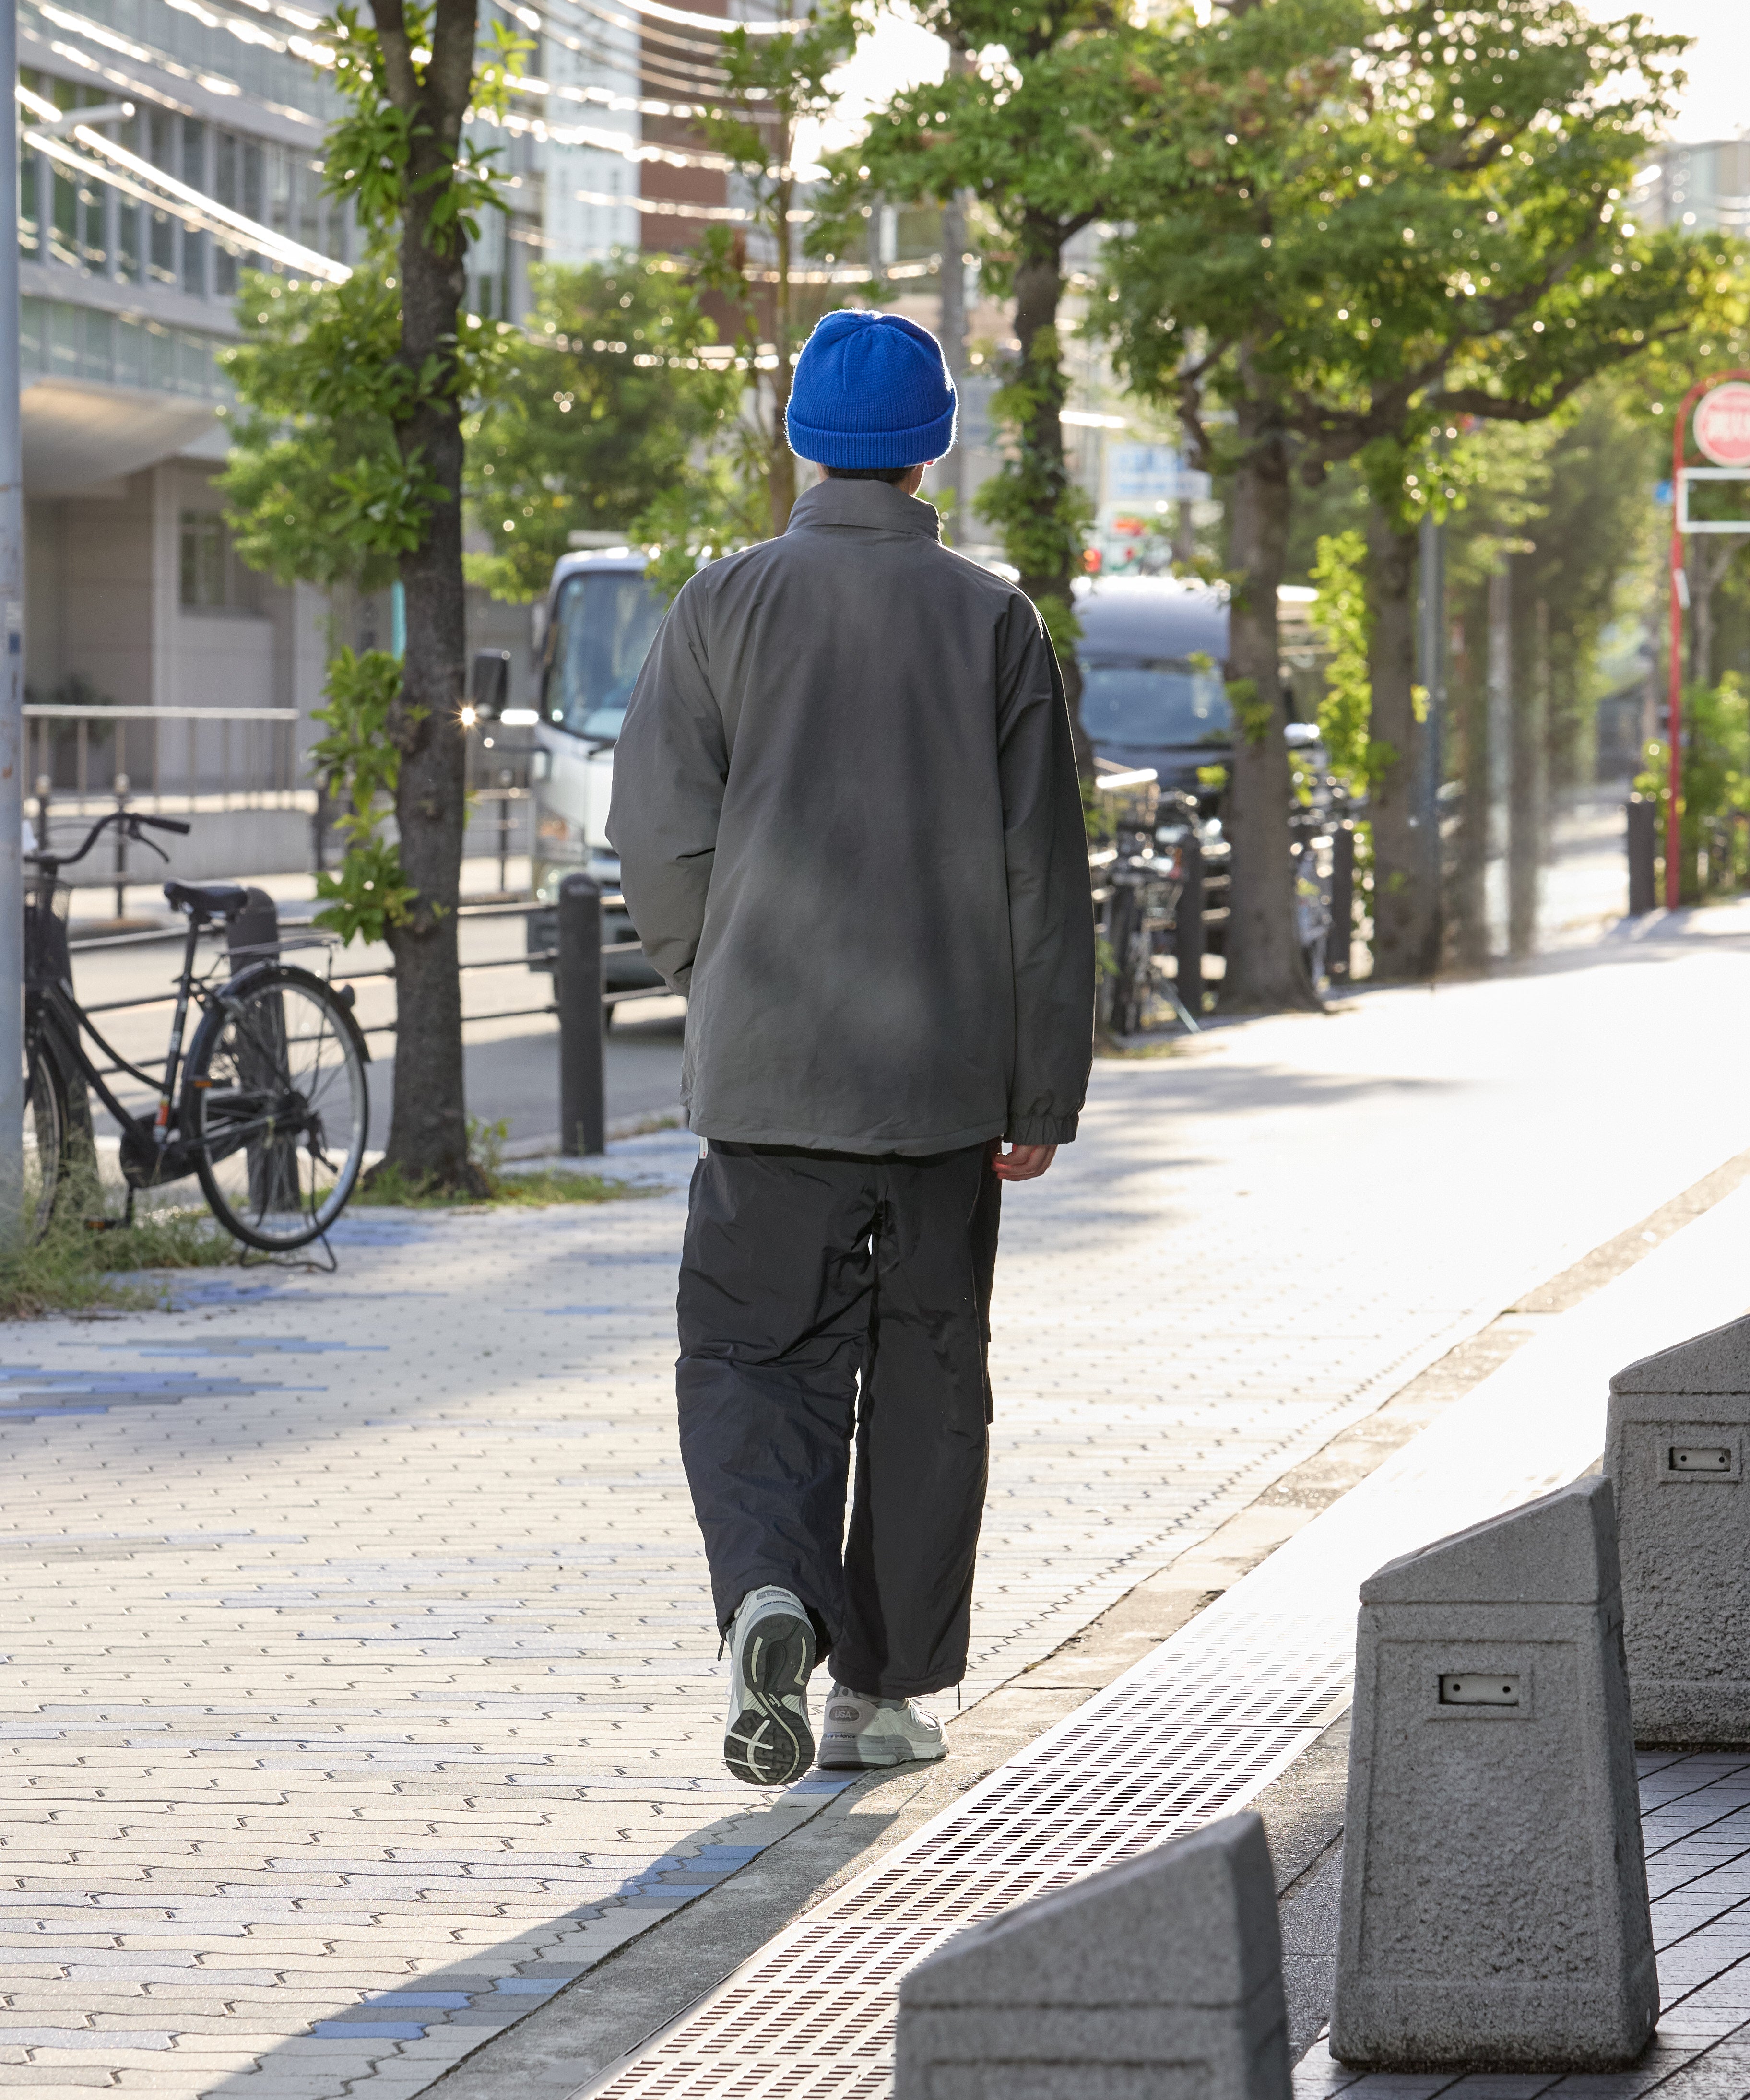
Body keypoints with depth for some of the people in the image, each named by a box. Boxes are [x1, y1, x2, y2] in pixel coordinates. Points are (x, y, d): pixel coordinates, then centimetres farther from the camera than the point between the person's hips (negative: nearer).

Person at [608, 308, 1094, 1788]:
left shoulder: (727, 604, -2)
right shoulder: (993, 622, 0)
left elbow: (662, 834, -5)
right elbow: (1042, 874, 0)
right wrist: (1045, 1093, 6)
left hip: (768, 1062, -1)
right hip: (944, 1070, 1)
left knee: (757, 1355, 3)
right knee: (924, 1375, 10)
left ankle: (772, 1597, -24)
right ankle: (883, 1692, 14)